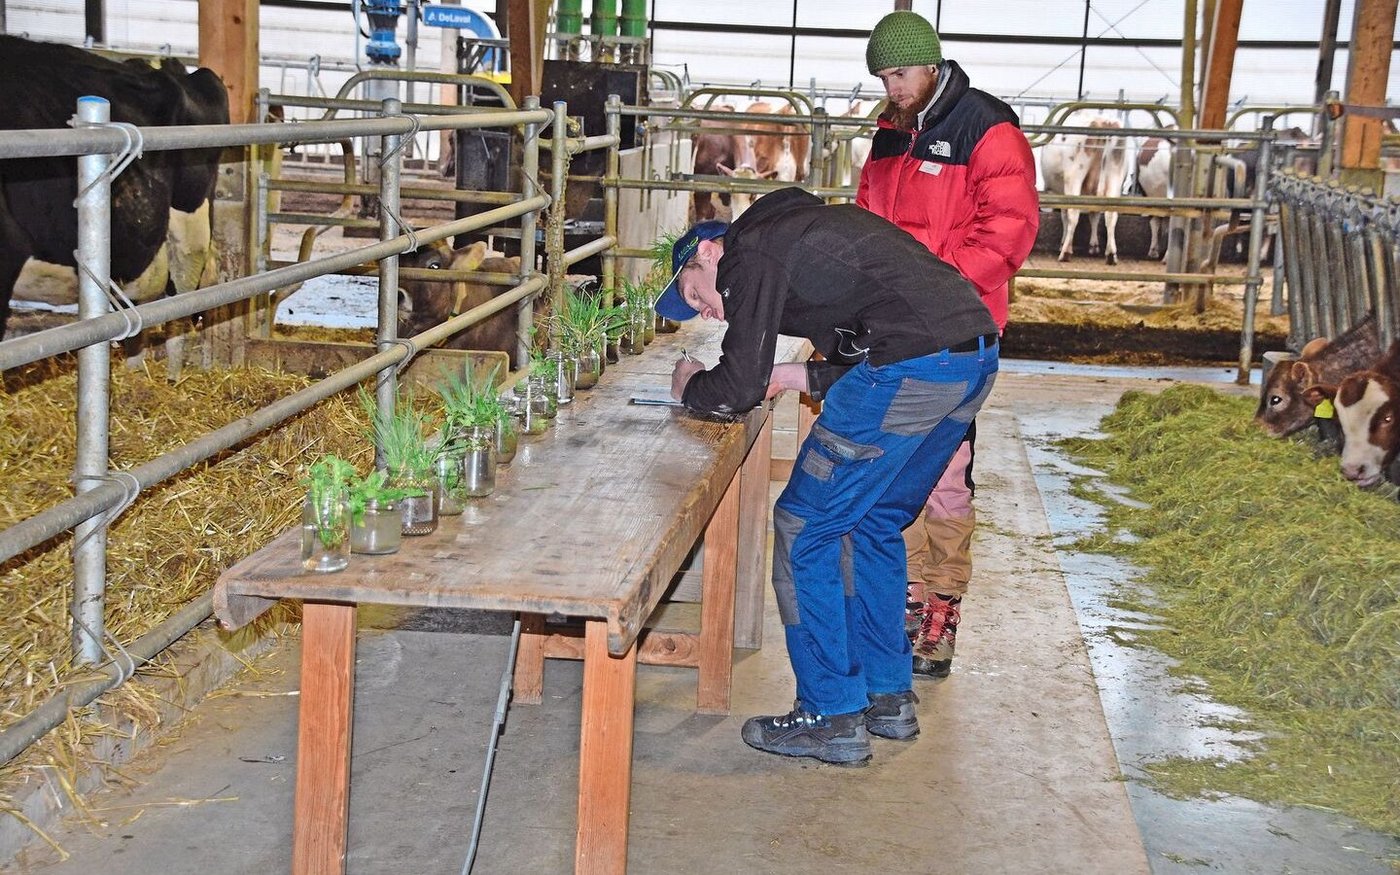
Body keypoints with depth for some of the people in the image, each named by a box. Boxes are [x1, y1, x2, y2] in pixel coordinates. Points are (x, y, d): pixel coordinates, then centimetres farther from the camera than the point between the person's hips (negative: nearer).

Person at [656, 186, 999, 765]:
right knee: (873, 523, 22)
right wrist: (802, 377, 25)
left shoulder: (749, 252, 2)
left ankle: (832, 717, 8)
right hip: (977, 355, 10)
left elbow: (739, 389, -1)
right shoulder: (797, 230, 30)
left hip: (913, 365, -10)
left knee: (805, 528, 2)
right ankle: (888, 696, 30)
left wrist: (690, 386, 18)